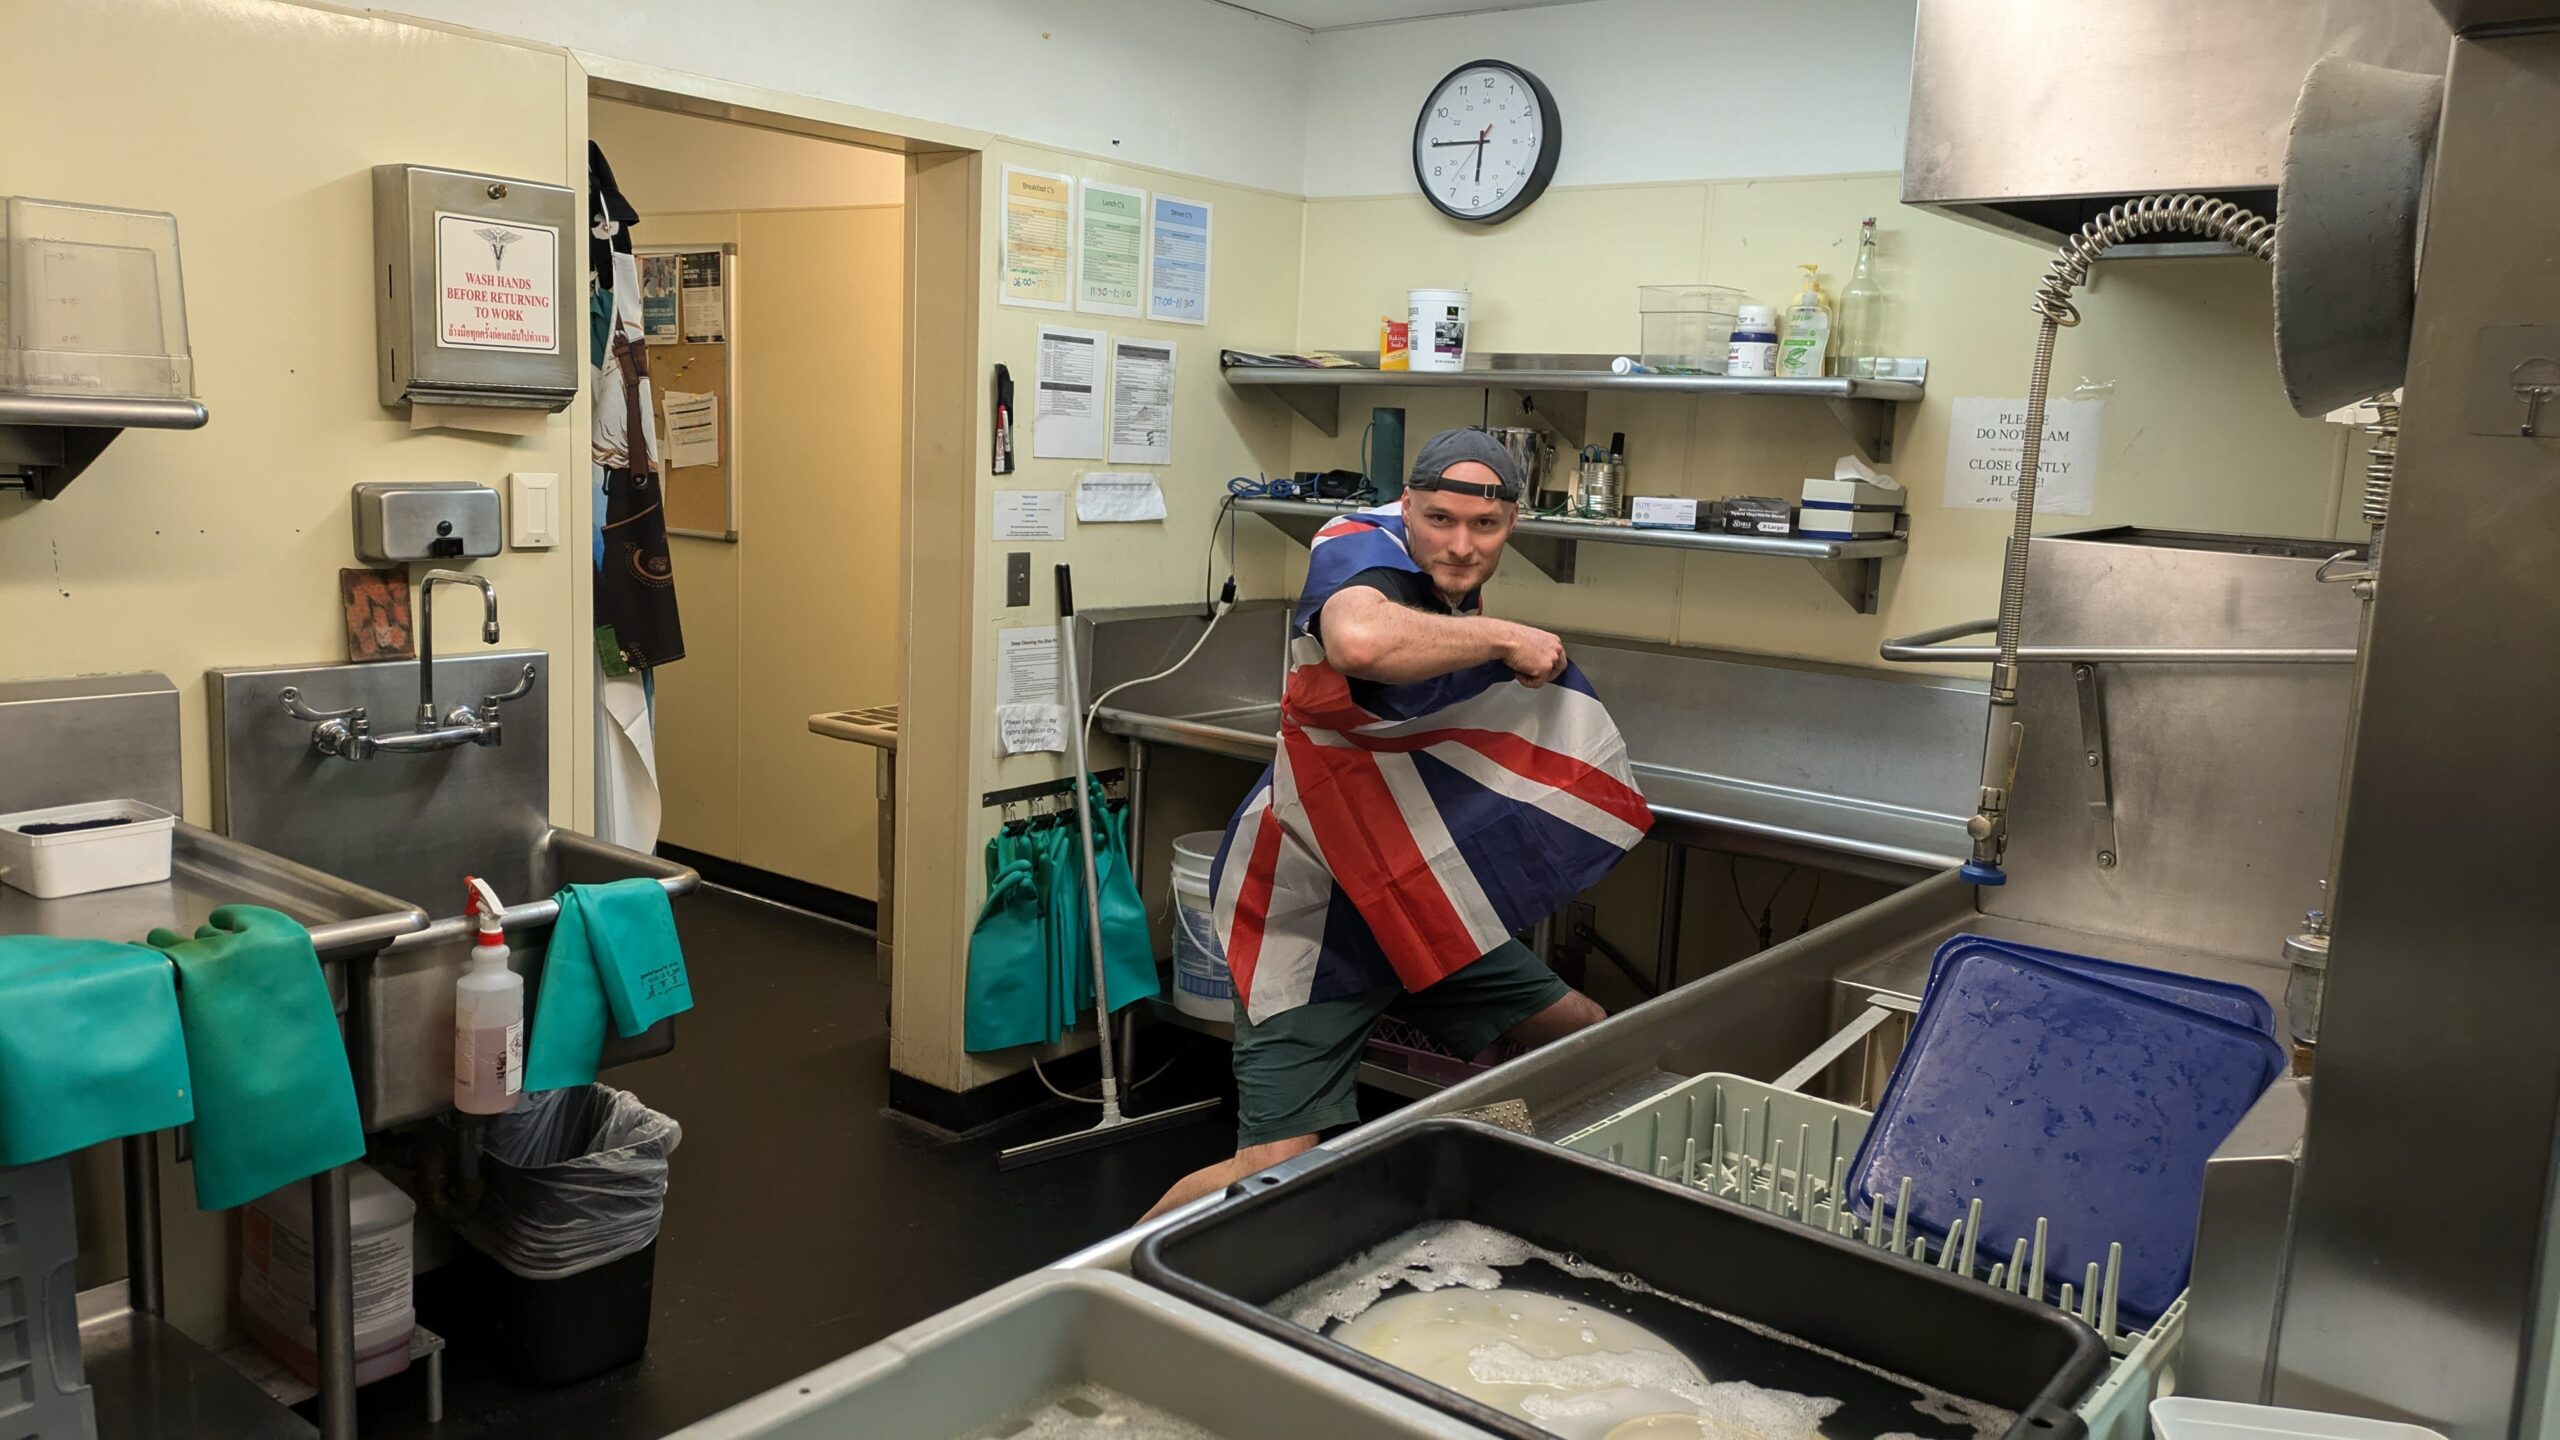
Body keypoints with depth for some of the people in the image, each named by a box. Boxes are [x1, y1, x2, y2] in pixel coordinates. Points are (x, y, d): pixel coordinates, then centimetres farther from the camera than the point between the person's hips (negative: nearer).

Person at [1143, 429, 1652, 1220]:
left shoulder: (1457, 591, 5)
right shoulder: (1360, 550, -20)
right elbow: (1359, 639, -47)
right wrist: (1503, 638, -33)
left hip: (1415, 902, 9)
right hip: (1311, 911, -8)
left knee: (1592, 1039, 14)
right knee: (1278, 1167, -15)